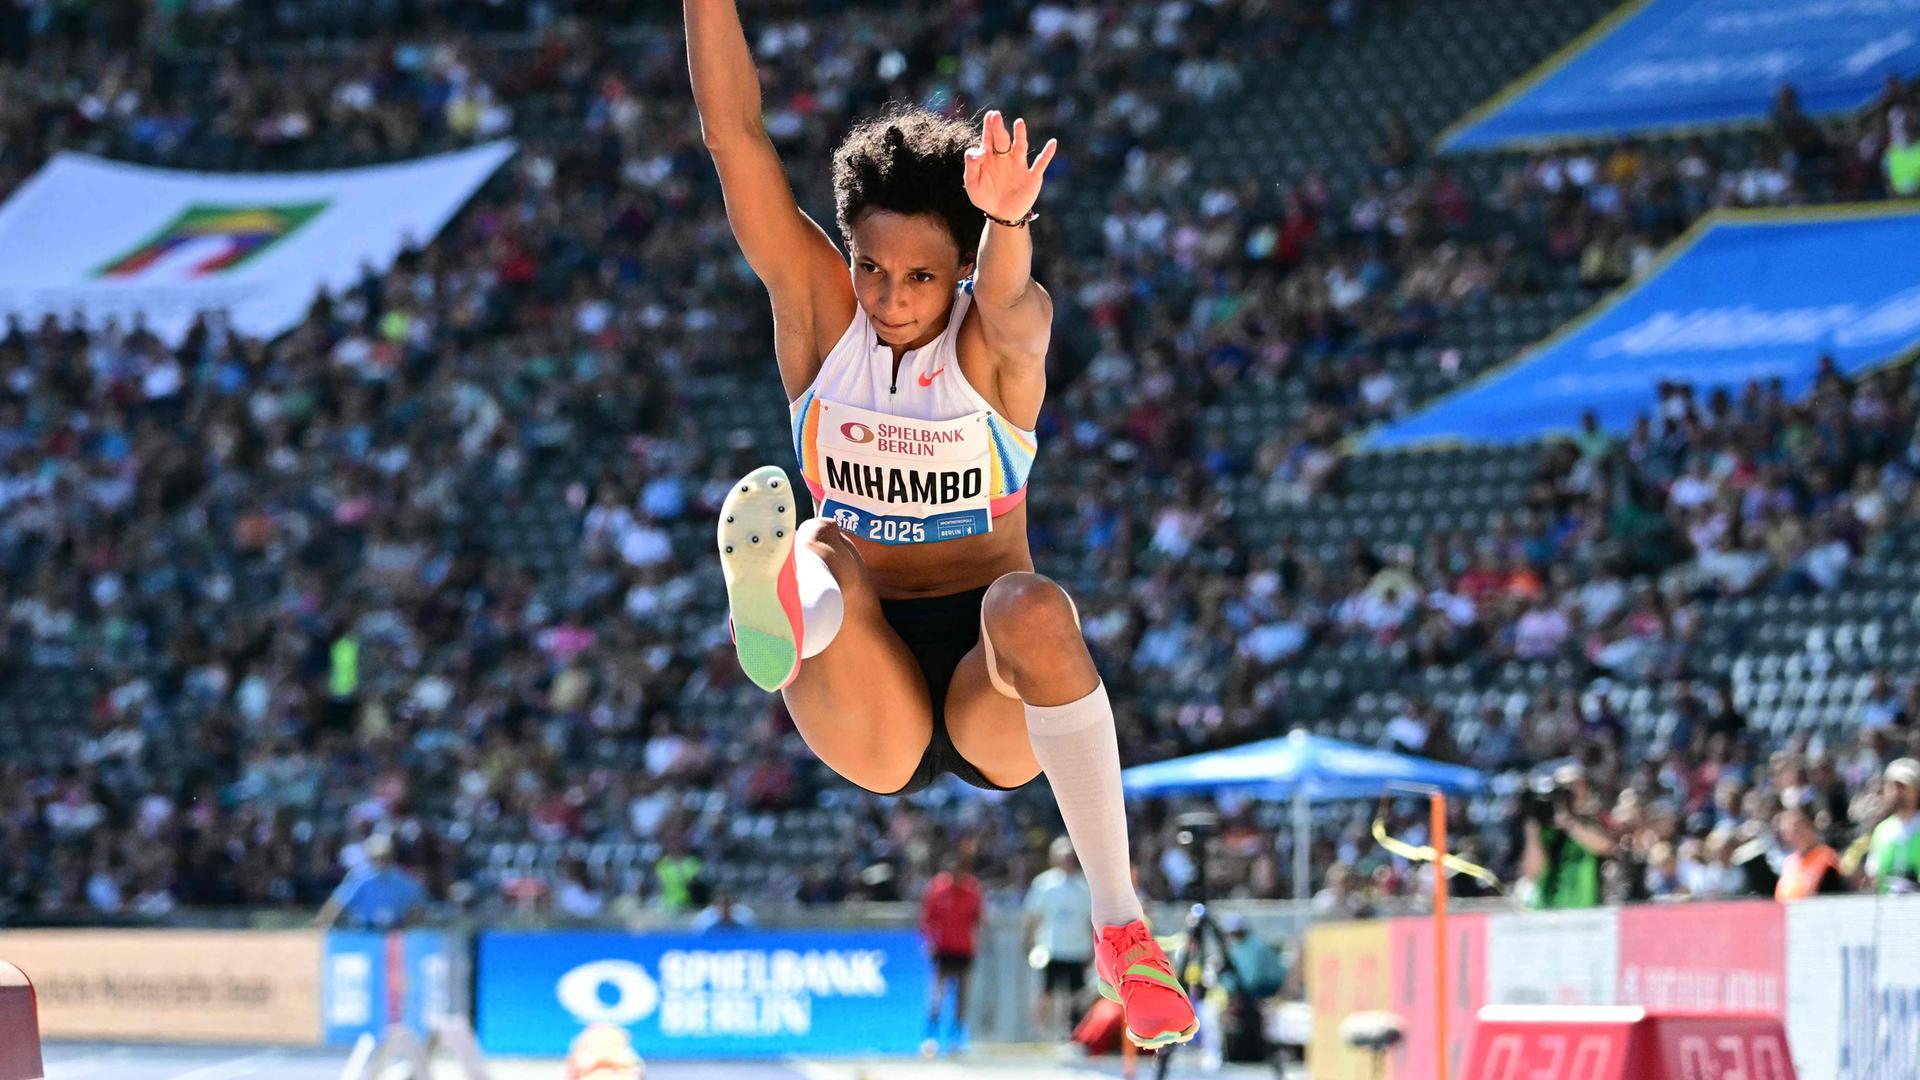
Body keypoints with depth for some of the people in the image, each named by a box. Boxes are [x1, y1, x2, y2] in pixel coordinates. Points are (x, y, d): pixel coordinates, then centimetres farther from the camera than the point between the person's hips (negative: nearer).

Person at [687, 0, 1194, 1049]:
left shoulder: (998, 339, -7)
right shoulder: (818, 312, 0)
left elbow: (1010, 310, -33)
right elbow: (734, 134, -10)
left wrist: (1008, 223, -56)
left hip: (996, 702, -1)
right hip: (871, 708, 1)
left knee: (1034, 607, -35)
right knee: (821, 557, -28)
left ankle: (1121, 926, -34)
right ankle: (781, 609, -66)